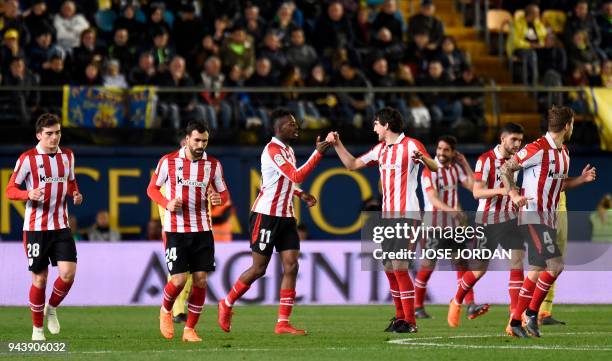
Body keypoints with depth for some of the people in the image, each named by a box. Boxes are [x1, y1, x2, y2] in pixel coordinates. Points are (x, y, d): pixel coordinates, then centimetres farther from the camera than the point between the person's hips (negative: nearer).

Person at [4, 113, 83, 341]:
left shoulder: (67, 156, 8)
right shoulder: (28, 158, -6)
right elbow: (10, 190, -4)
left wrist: (75, 194, 2)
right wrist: (28, 194, -24)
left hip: (61, 226, 4)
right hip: (35, 227, -3)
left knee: (68, 272, -13)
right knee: (39, 278, 0)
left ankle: (52, 309, 15)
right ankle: (37, 328, 16)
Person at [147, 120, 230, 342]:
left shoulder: (213, 165, 5)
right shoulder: (168, 162, -1)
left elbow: (224, 193, 14)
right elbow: (152, 188, 7)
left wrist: (219, 198, -11)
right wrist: (167, 203, -12)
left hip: (202, 230, 3)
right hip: (175, 230, -3)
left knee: (200, 280, -3)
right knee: (179, 279, -10)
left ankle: (190, 329, 8)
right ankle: (166, 310, 22)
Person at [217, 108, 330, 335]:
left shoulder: (288, 150, 15)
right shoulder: (273, 150, -16)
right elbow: (297, 176, -25)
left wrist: (300, 194, 11)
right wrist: (318, 153, -27)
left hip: (285, 216, 9)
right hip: (266, 215, -9)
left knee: (291, 266, -2)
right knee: (259, 268, -2)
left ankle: (283, 323, -2)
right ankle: (226, 304, 19)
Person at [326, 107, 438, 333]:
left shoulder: (411, 145, -7)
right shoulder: (380, 149, 18)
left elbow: (434, 168, -19)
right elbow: (352, 164, 25)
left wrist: (423, 158, -40)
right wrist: (337, 144, 15)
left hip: (406, 215, -8)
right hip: (387, 216, 8)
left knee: (398, 266, -14)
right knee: (389, 268, 8)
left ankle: (410, 321, -10)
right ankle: (400, 317, 18)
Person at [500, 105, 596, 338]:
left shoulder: (564, 153, 14)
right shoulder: (538, 149, -13)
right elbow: (506, 168, -11)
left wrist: (582, 179, 11)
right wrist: (514, 195, -21)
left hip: (548, 218, 9)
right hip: (532, 216, -9)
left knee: (538, 270, 8)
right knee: (555, 264, -19)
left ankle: (516, 322, 14)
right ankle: (532, 312, -7)